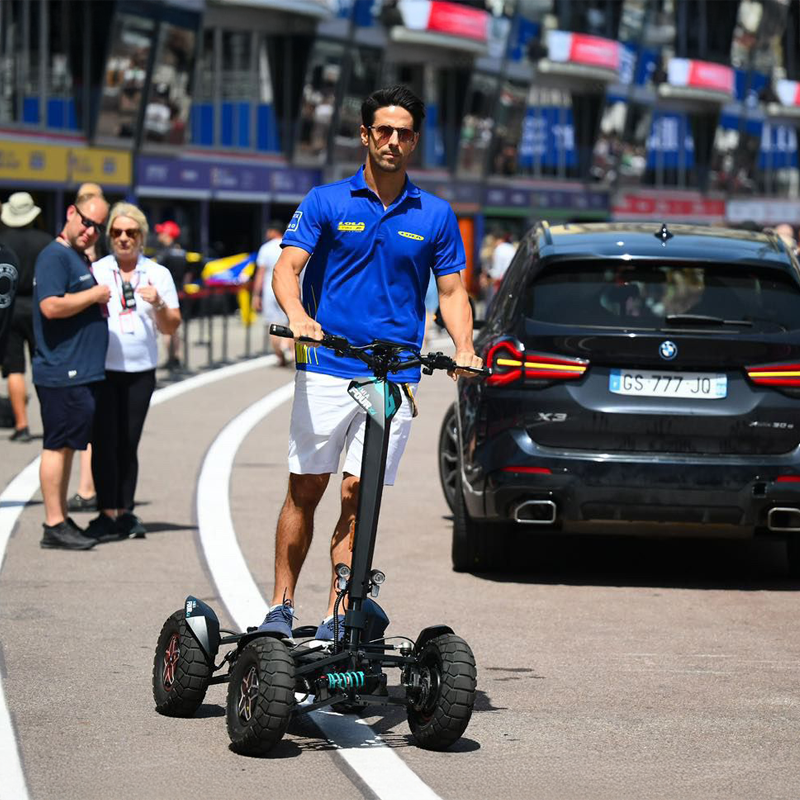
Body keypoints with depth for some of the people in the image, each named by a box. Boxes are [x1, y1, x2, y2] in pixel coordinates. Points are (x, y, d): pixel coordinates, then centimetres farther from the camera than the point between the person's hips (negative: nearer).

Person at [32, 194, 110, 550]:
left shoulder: (80, 259, 19)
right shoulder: (55, 256, -12)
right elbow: (51, 306, -24)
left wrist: (98, 304, 14)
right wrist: (95, 295, -14)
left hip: (80, 373, 10)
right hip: (62, 372, -10)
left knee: (67, 445, 13)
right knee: (58, 444, -7)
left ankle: (61, 520, 19)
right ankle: (54, 525, -6)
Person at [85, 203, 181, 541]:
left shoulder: (158, 274, 10)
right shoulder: (96, 271, 5)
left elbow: (171, 327, 8)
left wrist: (158, 304, -11)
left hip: (141, 371, 2)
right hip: (102, 370, -2)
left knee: (128, 443, 4)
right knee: (104, 441, -7)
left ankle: (125, 512, 11)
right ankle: (107, 513, -4)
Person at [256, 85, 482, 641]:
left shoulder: (435, 215, 9)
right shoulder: (326, 203, 4)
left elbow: (452, 290, 11)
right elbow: (288, 266, -4)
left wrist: (463, 348, -8)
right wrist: (297, 316, -25)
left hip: (395, 378, 1)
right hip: (327, 370, -1)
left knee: (359, 495, -1)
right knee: (305, 489, 2)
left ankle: (338, 617, 3)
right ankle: (281, 606, 12)